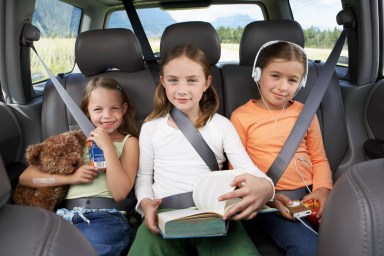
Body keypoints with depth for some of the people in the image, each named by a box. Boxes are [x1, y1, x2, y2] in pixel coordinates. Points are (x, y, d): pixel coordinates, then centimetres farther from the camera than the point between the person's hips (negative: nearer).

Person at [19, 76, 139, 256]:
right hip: (66, 215, 3)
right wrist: (71, 177, -4)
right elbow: (25, 177, 11)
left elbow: (120, 193, -5)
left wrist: (108, 147, -8)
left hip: (107, 218, -2)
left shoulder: (128, 142, 10)